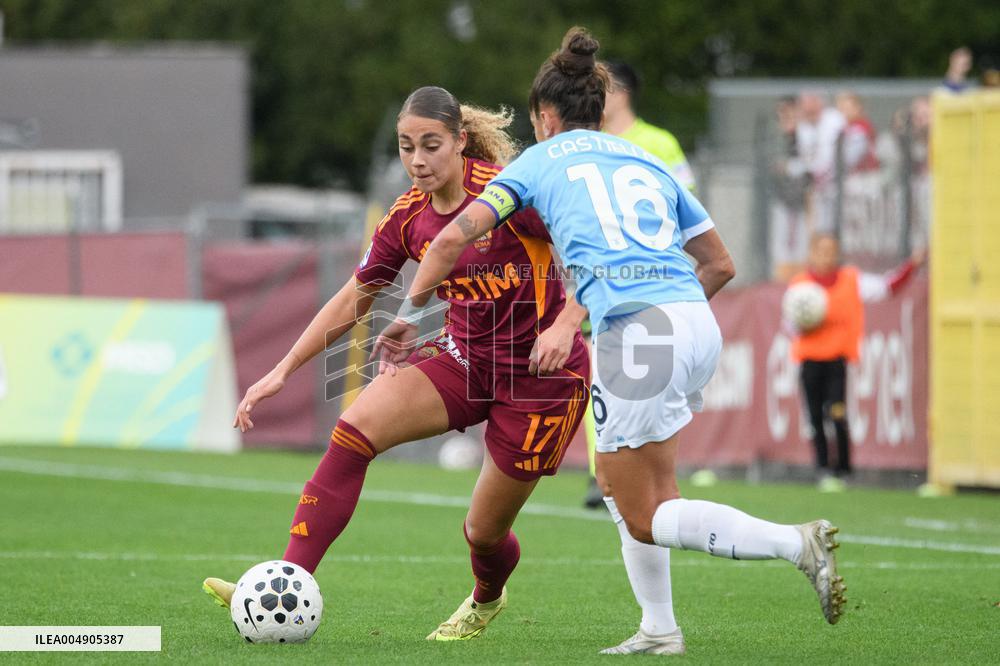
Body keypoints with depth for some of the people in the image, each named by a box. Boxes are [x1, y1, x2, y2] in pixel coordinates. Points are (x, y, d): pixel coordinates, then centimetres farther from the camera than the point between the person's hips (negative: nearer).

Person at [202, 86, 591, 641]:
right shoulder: (408, 219, 0)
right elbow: (352, 302, 9)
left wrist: (565, 325, -30)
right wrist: (282, 371, 5)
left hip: (542, 371, -5)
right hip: (463, 357, 5)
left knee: (484, 531, 2)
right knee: (353, 429, -19)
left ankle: (486, 600, 42)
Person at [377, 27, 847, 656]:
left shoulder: (541, 160, 12)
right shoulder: (646, 161, 25)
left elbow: (456, 234, 3)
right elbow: (720, 263, 25)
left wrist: (409, 312, 16)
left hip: (635, 332, -6)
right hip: (700, 326, 6)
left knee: (645, 519, 0)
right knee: (621, 483, 24)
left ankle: (796, 542, -18)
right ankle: (660, 629, 18)